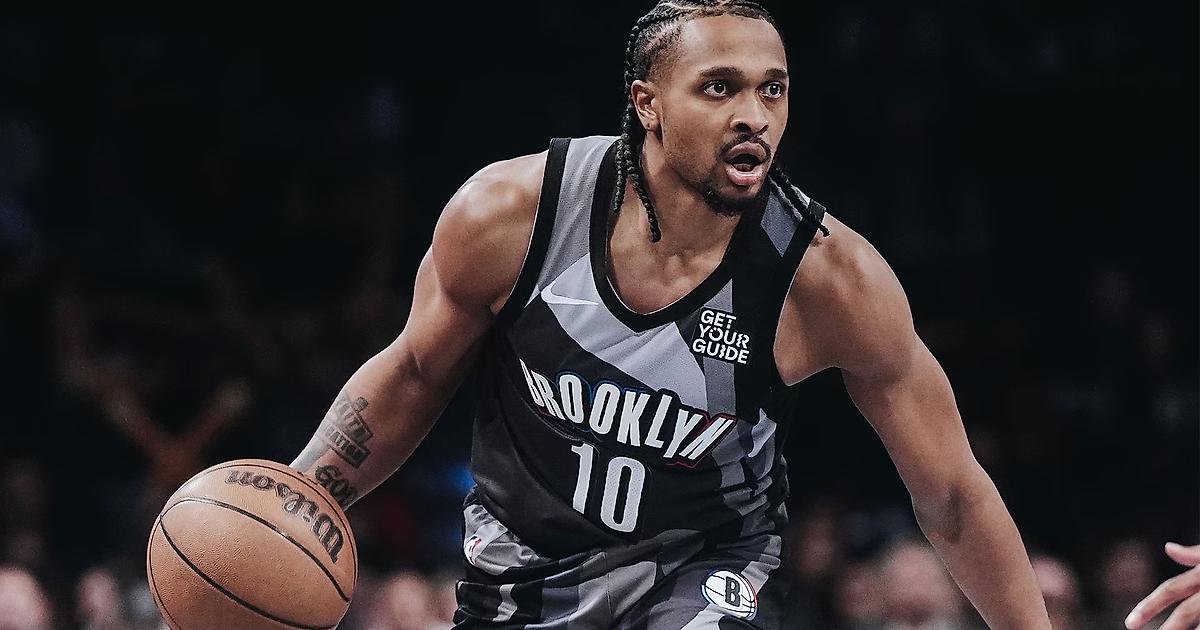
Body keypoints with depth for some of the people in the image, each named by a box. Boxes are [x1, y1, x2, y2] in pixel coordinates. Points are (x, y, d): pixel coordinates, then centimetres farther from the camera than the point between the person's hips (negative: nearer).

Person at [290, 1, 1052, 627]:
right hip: (524, 564, 2)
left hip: (707, 568, -2)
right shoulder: (507, 215, -21)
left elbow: (952, 494, -12)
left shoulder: (831, 277, -24)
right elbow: (412, 376, -2)